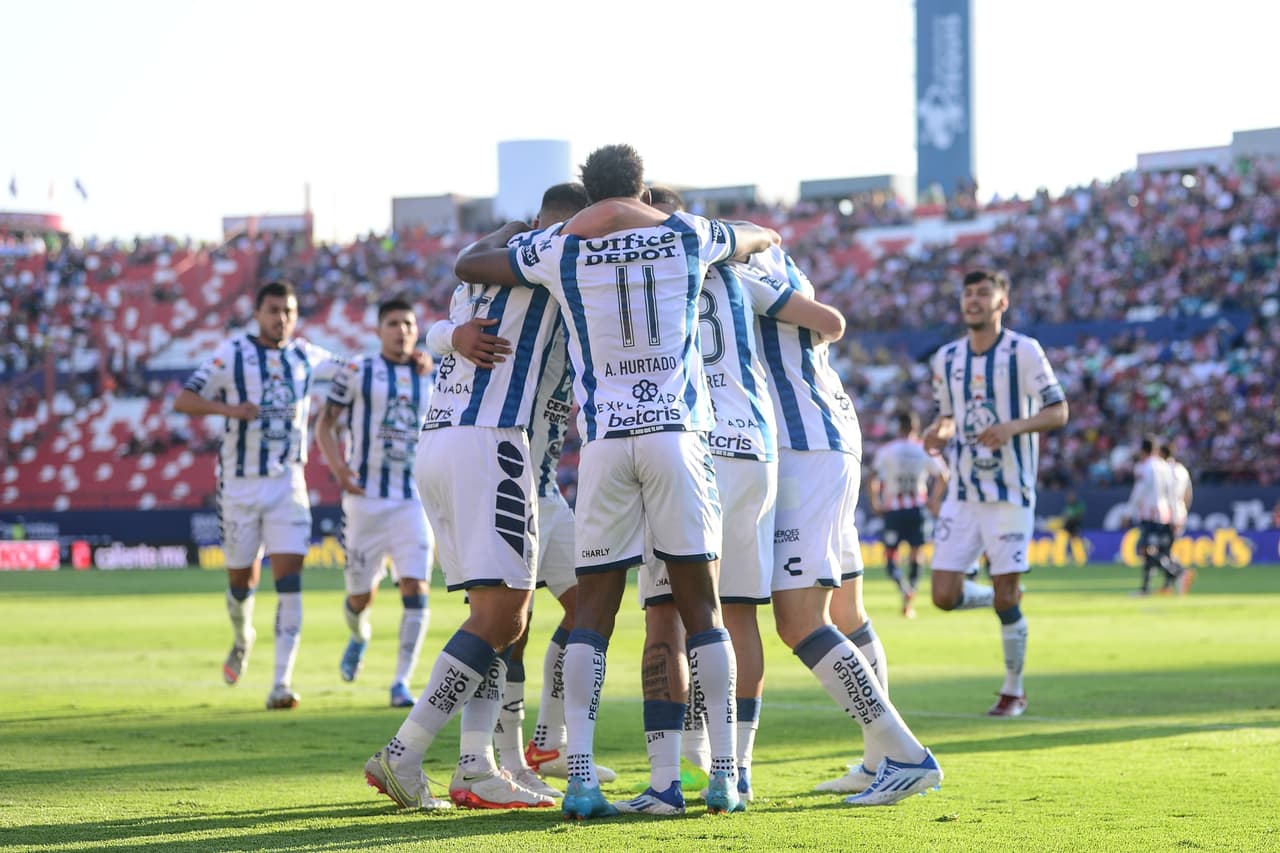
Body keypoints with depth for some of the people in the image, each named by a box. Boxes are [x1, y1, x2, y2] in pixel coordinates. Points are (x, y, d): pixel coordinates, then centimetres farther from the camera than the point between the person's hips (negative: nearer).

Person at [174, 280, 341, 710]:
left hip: (288, 484, 2)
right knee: (242, 580, 9)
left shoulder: (306, 356, 6)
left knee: (290, 581, -12)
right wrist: (230, 408, -26)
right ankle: (243, 639, 43)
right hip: (240, 484, -2)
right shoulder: (232, 354, -6)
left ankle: (281, 684, -15)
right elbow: (183, 400, -10)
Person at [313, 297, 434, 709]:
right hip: (366, 498, -2)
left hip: (414, 500, 2)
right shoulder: (357, 371, 0)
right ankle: (359, 637, 42)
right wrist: (338, 468, -13)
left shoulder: (430, 380, 9)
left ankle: (402, 682, -9)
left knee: (415, 590, -14)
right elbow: (326, 424, 2)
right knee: (360, 596, 6)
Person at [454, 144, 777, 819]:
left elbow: (467, 264, 20)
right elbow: (763, 238, 29)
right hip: (678, 432, 0)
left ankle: (581, 777, -5)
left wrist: (505, 233, 40)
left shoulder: (560, 249, 6)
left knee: (593, 613, 5)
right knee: (701, 609, 6)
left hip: (603, 441, 0)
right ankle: (725, 774, 3)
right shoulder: (688, 235, 8)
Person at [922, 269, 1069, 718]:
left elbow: (1058, 412, -6)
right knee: (944, 594, -6)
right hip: (962, 492, 4)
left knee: (1005, 600, -5)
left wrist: (1014, 426, -24)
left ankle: (1014, 690, 12)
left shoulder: (1023, 351, -6)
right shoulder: (946, 358, 9)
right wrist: (938, 433, -4)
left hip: (1010, 492, -4)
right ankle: (1003, 598, 26)